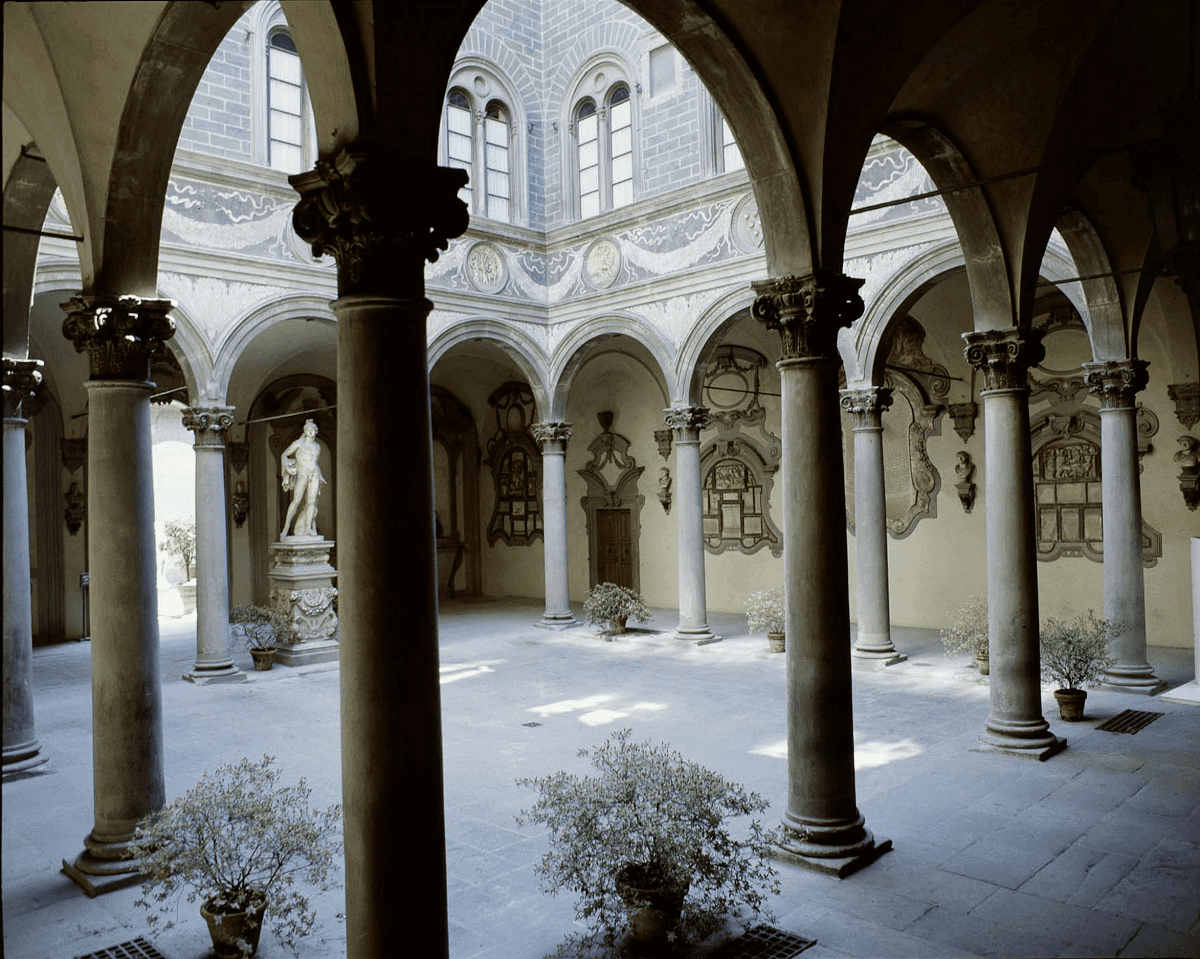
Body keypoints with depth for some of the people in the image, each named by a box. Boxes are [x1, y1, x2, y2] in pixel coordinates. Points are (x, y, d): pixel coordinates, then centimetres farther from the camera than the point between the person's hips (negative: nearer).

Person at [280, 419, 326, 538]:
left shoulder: (317, 446, 19)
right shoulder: (299, 443, 6)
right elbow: (284, 455, 9)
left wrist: (320, 476, 21)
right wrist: (287, 467, -7)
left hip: (315, 474, 4)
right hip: (302, 474, -4)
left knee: (312, 502, -7)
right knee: (297, 501, -14)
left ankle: (309, 528, -9)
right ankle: (286, 527, -8)